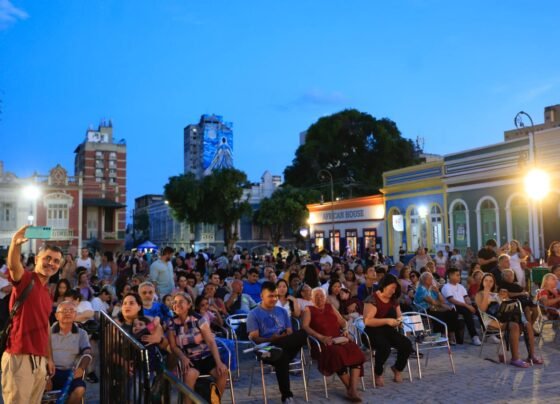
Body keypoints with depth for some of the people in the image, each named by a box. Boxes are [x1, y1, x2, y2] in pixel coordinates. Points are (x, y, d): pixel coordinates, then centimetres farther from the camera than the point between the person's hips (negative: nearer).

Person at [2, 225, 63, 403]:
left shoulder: (48, 292, 16)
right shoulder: (25, 279, -6)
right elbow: (13, 265, -29)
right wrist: (15, 243, -50)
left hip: (40, 360, 8)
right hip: (19, 357, -8)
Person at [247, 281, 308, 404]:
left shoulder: (282, 311, 22)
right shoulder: (254, 314, 6)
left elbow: (290, 333, 17)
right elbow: (254, 338, -3)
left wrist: (278, 339, -8)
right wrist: (271, 339, -21)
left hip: (285, 344, 4)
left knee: (303, 334, -28)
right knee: (282, 357, -39)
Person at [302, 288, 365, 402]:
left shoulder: (330, 307, 26)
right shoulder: (309, 310, 12)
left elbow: (342, 321, 24)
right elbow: (305, 327, -3)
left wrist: (345, 330, 0)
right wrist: (321, 337, -17)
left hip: (339, 339, 4)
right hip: (322, 343, -4)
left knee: (355, 351, -26)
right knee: (337, 353, -35)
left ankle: (353, 389, -28)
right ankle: (349, 388, -19)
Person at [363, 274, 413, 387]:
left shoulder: (393, 300, 11)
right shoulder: (373, 300, -12)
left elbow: (399, 315, 22)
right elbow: (367, 320, -20)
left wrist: (399, 320, -4)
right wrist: (387, 321, -25)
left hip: (389, 331, 7)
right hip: (374, 332, -6)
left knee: (407, 345, -19)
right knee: (385, 347, -36)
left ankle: (397, 369, 10)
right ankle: (378, 374, -6)